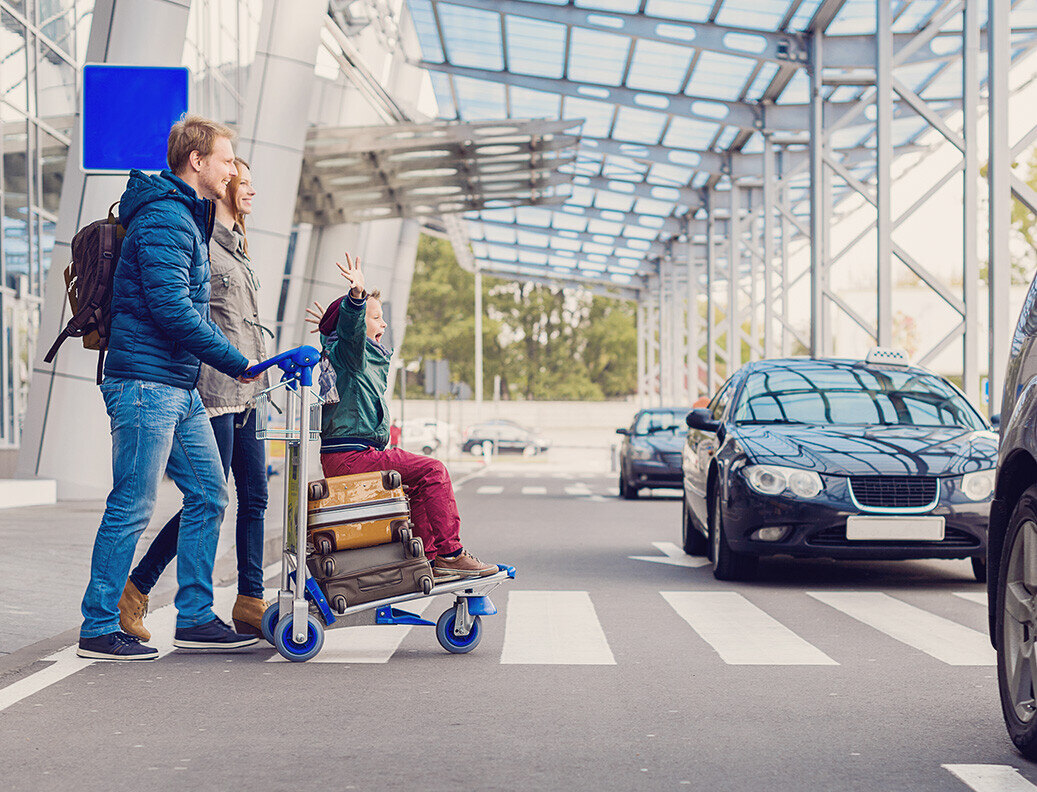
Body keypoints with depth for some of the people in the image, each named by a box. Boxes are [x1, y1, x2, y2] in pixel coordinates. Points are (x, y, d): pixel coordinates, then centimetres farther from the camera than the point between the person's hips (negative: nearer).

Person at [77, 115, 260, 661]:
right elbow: (170, 305, -22)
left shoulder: (189, 217, 20)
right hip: (146, 382, -10)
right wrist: (236, 362, -17)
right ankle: (98, 630, 1)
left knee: (209, 494, 11)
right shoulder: (164, 217, -14)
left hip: (180, 388, 10)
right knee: (132, 507, -6)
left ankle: (195, 619, 18)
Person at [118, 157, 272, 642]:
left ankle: (250, 603, 10)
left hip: (246, 392, 9)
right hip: (214, 391, -9)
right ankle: (135, 590, 4)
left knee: (254, 497, 6)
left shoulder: (234, 247, 22)